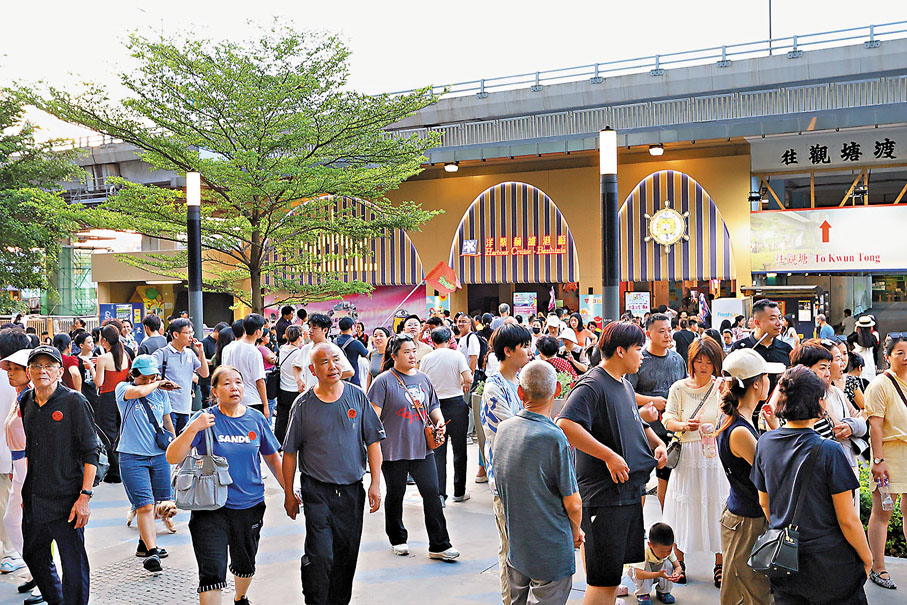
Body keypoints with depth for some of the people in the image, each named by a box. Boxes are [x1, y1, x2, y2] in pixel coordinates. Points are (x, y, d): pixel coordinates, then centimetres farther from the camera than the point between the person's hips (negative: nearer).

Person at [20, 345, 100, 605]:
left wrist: (85, 496, -17)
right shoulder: (27, 402, 8)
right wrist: (26, 491, 15)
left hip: (66, 499, -7)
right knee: (33, 555, 20)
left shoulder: (74, 402, -10)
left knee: (74, 563, -1)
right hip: (34, 499, 7)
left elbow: (91, 453, -11)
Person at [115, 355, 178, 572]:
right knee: (144, 505, -11)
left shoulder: (161, 393, 9)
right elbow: (139, 392, -27)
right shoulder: (123, 389, -3)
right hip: (132, 458, -5)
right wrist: (158, 383, -10)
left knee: (153, 503, 12)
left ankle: (145, 543, 29)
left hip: (159, 456, 5)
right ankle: (152, 551, -11)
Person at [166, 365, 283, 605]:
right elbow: (172, 458, -16)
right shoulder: (205, 419, -9)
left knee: (245, 564, 22)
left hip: (250, 505, 4)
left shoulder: (256, 419, -1)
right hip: (211, 507, -3)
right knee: (212, 572, -9)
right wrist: (193, 429, -29)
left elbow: (272, 458, 11)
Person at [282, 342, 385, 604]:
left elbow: (373, 441, 4)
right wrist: (288, 493, 4)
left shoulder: (357, 396, 1)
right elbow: (290, 452, 4)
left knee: (347, 555, 11)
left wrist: (375, 483, -2)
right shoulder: (304, 404, -3)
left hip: (352, 490, 2)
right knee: (320, 556, -9)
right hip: (317, 491, -2)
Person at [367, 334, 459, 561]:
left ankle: (439, 545, 7)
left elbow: (433, 407, 22)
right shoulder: (384, 381, -6)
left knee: (432, 493, 0)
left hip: (422, 448, 4)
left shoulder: (423, 379, 11)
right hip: (393, 450, -4)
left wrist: (439, 421, 2)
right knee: (395, 495, 11)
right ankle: (397, 540, 30)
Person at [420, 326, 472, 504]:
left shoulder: (426, 358, 2)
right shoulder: (456, 355, -4)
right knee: (459, 449, 9)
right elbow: (468, 378, -13)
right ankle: (459, 492, 15)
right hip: (456, 404, -2)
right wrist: (465, 386, 8)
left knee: (438, 451, 5)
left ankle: (439, 493, 1)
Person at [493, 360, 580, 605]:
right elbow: (573, 503, -16)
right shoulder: (555, 438, -22)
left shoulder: (503, 428, -2)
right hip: (551, 553, -6)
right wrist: (575, 530, 5)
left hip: (514, 547, 7)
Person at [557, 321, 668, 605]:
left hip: (629, 490, 9)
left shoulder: (625, 384, 15)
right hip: (603, 494, -9)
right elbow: (567, 425, -30)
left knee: (612, 572, 17)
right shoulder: (592, 385, -15)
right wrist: (609, 456, -27)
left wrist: (657, 443, 12)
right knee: (604, 579, -4)